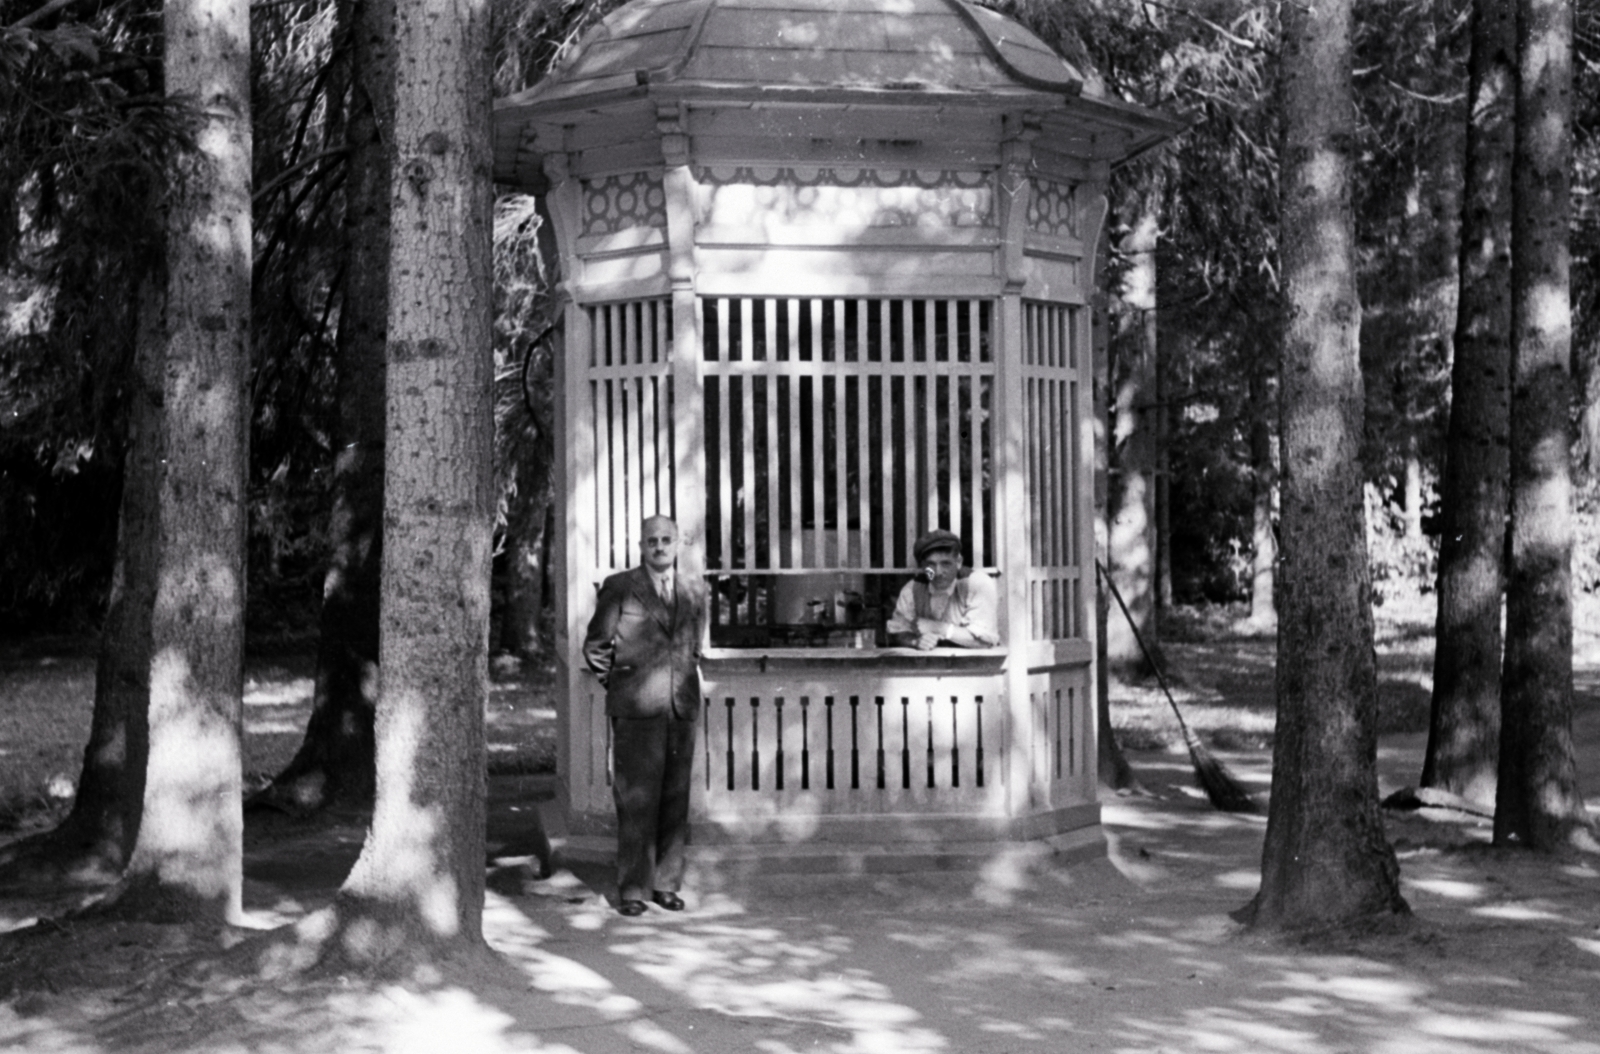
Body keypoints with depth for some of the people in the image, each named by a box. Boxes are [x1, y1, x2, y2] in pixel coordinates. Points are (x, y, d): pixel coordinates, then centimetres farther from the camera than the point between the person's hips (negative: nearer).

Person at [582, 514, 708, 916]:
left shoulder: (695, 592, 15)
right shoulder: (618, 588, 3)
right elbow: (595, 642, 5)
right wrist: (601, 664, -8)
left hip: (681, 708, 4)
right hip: (635, 709, -4)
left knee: (675, 800, 5)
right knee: (636, 801, -5)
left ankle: (666, 883, 14)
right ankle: (632, 888, 0)